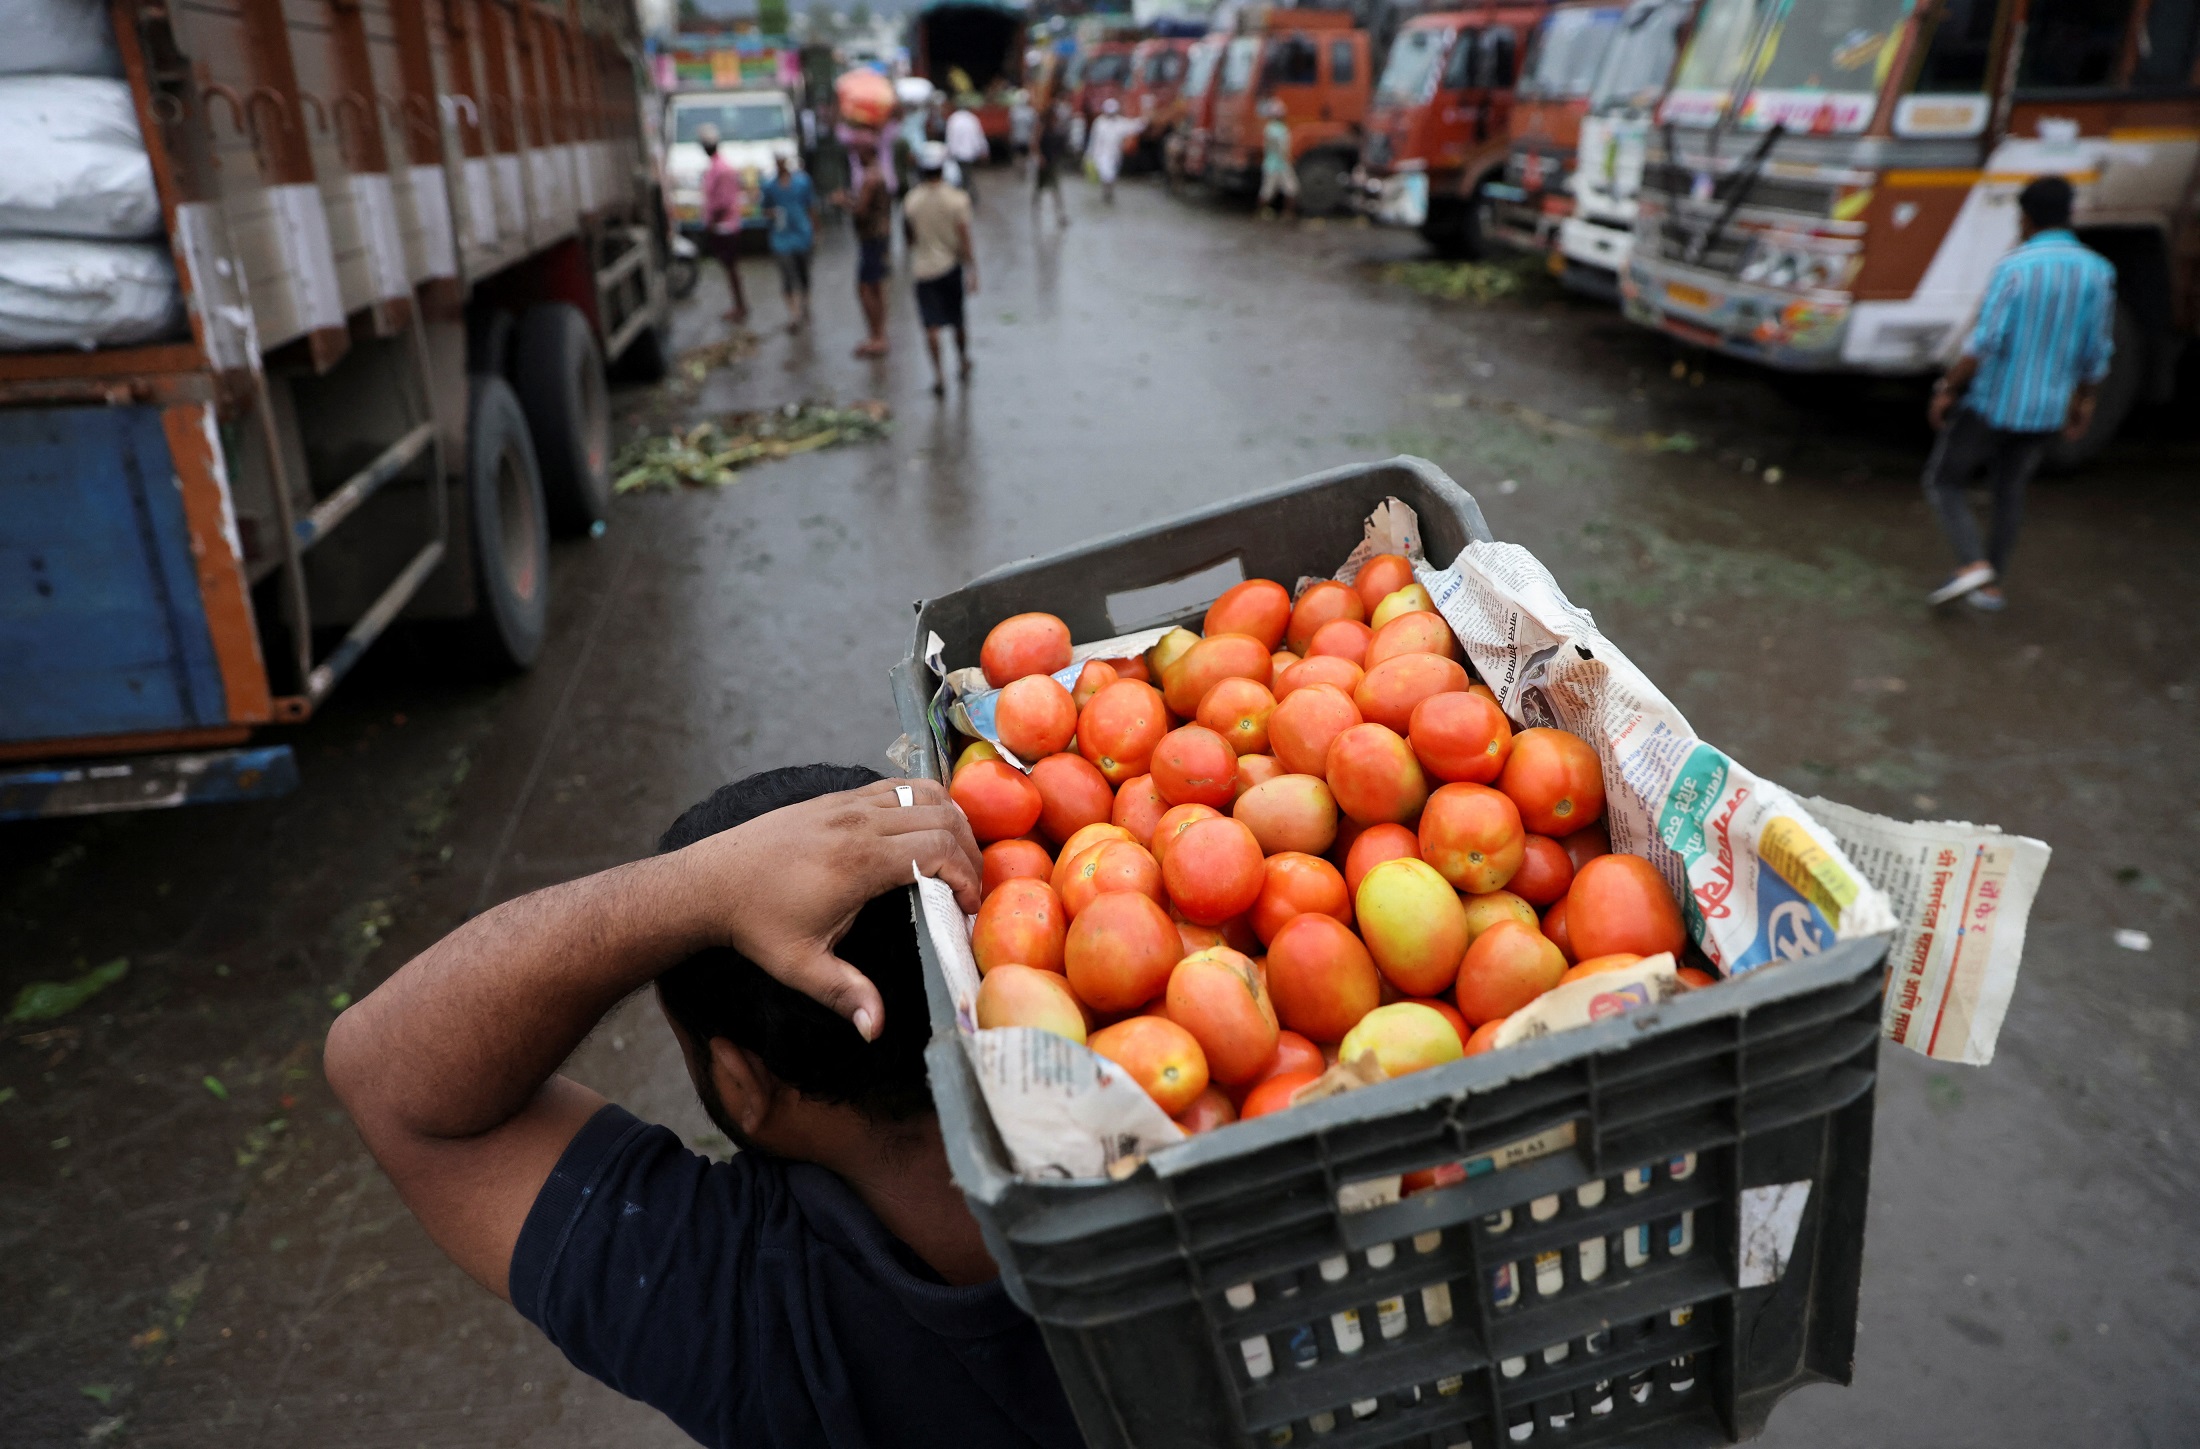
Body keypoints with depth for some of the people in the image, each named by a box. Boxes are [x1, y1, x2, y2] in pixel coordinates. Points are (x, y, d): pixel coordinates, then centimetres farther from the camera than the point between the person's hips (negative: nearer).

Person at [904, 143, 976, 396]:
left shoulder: (911, 201, -9)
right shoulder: (957, 199, -13)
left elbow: (909, 237, 3)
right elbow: (964, 238, -13)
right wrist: (972, 270, -8)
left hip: (924, 269, 0)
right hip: (951, 266, 0)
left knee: (931, 324, 2)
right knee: (958, 319, 19)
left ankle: (938, 375, -5)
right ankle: (963, 361, 36)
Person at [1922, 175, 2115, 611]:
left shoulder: (2014, 267, -16)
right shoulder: (2097, 272, 0)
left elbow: (1984, 342, -22)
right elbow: (2097, 351, 5)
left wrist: (1946, 390, -12)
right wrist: (2085, 403, 17)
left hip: (1991, 403, -5)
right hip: (2044, 410, 6)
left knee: (1942, 482, 9)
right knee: (2009, 493, 19)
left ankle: (1972, 564, -8)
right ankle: (1991, 586, 23)